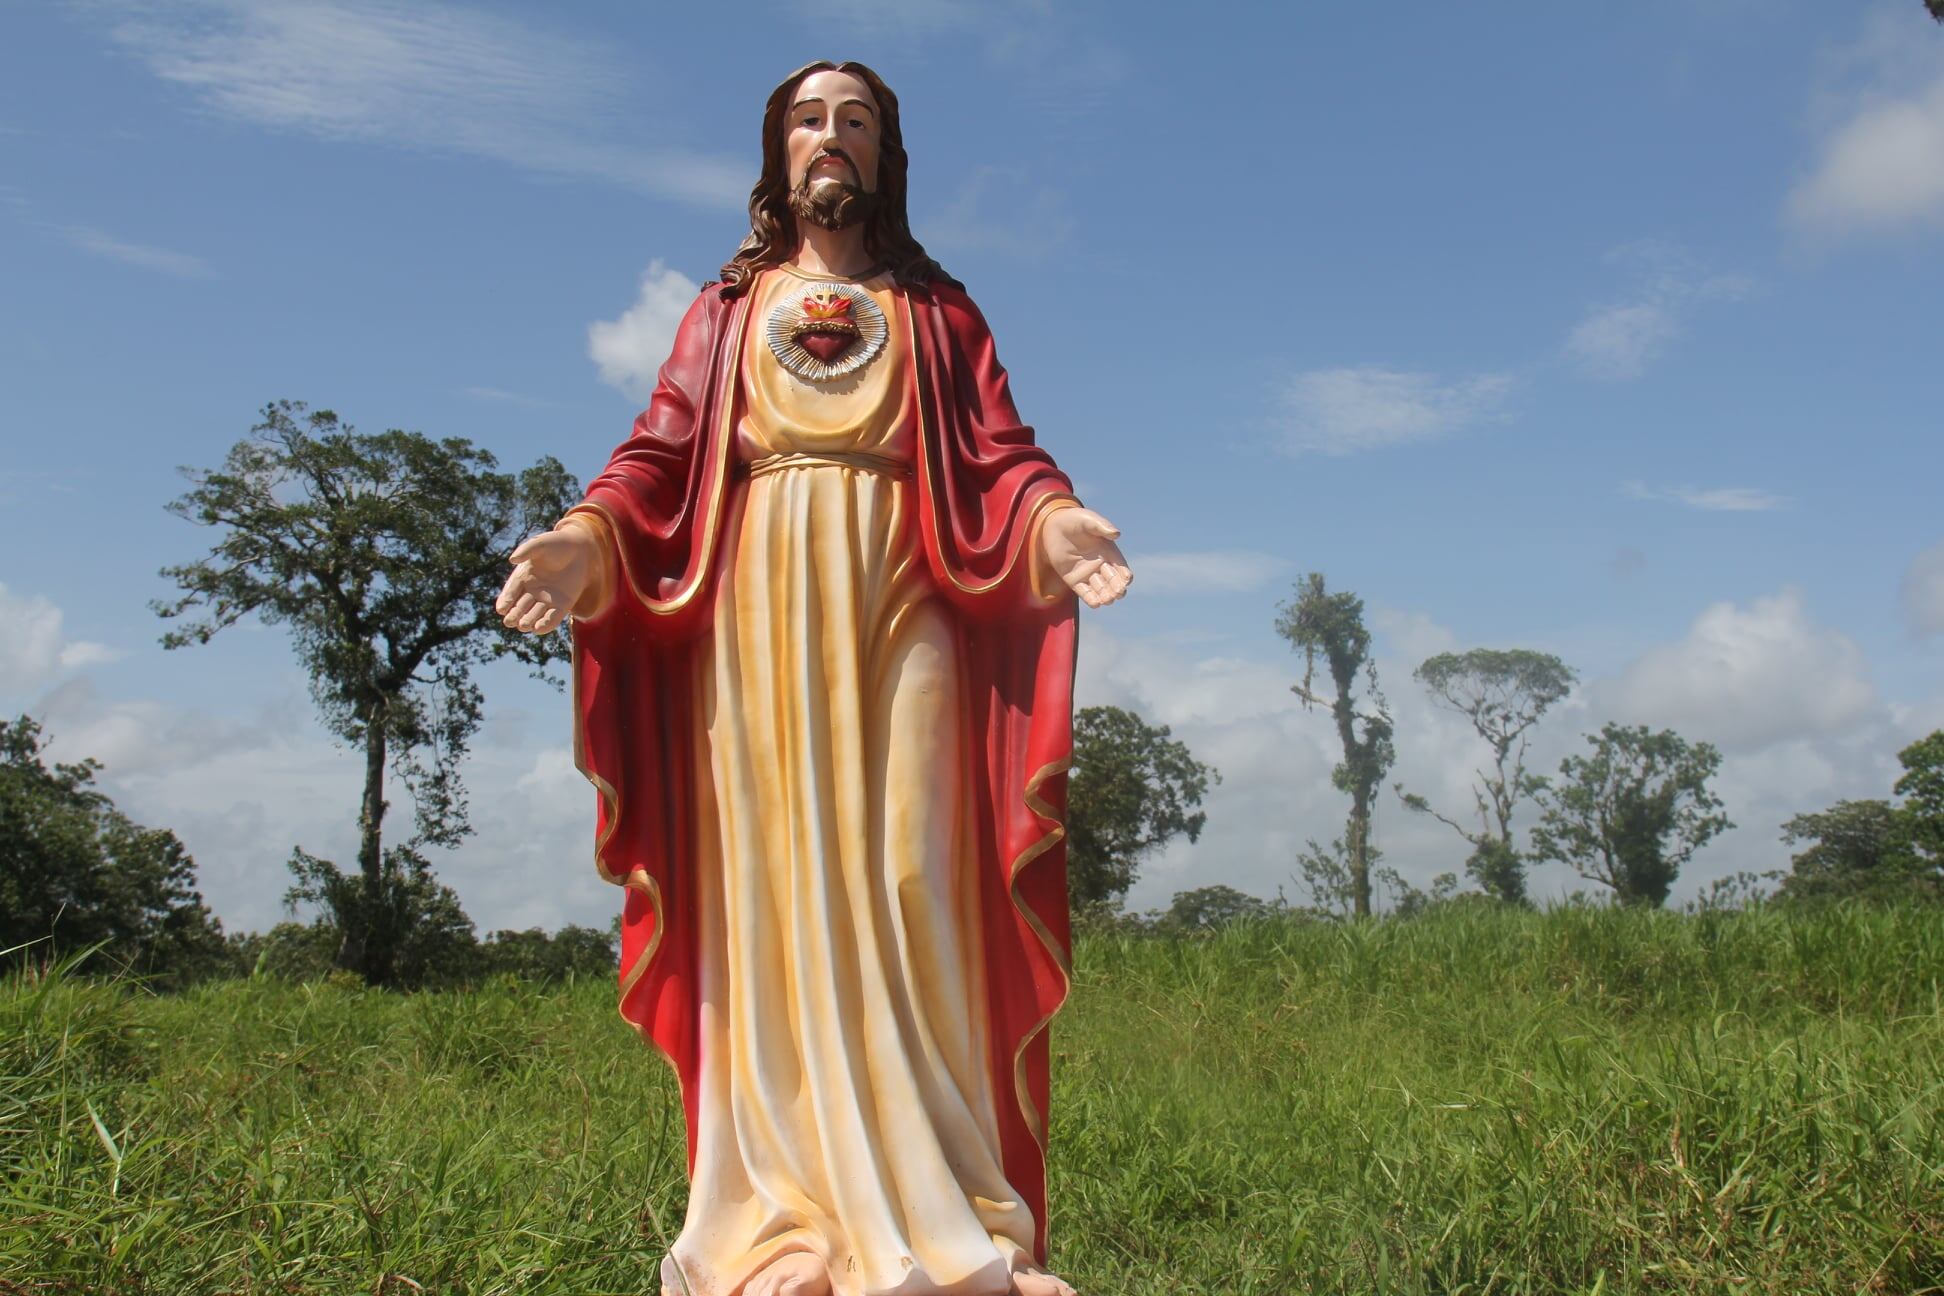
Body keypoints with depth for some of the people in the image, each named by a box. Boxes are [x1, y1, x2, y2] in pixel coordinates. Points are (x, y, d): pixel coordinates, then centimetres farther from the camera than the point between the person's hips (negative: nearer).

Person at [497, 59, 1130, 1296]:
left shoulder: (938, 310, 21)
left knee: (903, 881, -9)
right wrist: (588, 535, -12)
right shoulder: (727, 309, 23)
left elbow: (1002, 452, 6)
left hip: (898, 607, -1)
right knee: (773, 886, -5)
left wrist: (1052, 520, -17)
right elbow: (662, 450, 9)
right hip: (756, 607, 1)